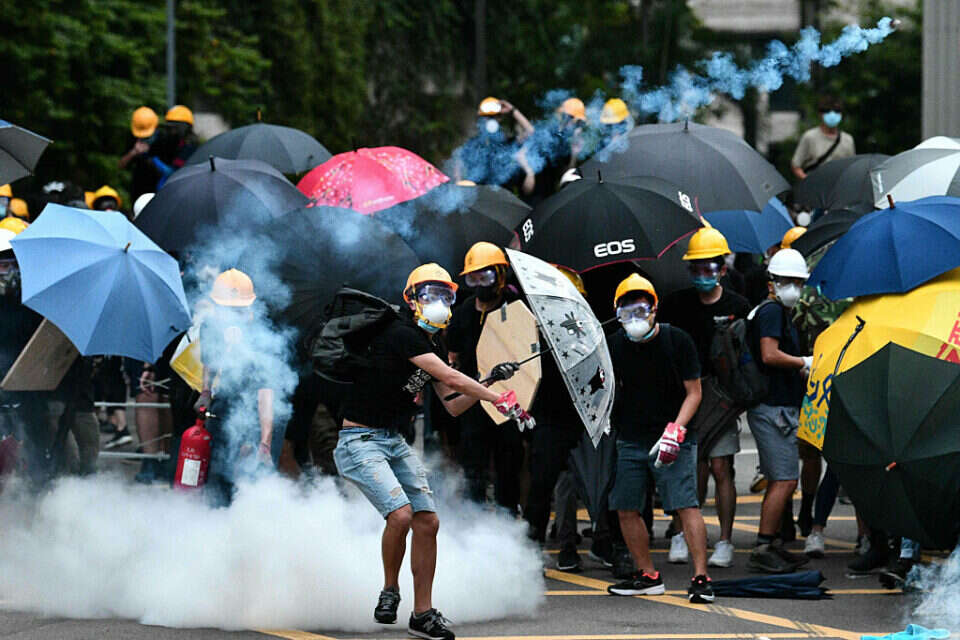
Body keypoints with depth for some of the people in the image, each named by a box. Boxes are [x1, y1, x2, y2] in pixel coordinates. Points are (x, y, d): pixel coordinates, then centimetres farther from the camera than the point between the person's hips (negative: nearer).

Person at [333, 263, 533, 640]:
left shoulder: (433, 348, 13)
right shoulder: (402, 334, -17)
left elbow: (452, 406, 16)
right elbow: (451, 378, -23)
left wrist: (487, 385, 0)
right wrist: (501, 401, -22)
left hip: (394, 441, 9)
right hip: (359, 440, -9)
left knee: (427, 522, 1)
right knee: (400, 514, -24)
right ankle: (390, 591, -2)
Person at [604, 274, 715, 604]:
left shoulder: (677, 341, -8)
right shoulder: (615, 345, 2)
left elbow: (693, 393, -6)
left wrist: (674, 431, -17)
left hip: (673, 441, -4)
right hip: (631, 441, 5)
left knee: (686, 505, -15)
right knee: (627, 510, 3)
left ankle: (701, 577, -15)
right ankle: (648, 576, 17)